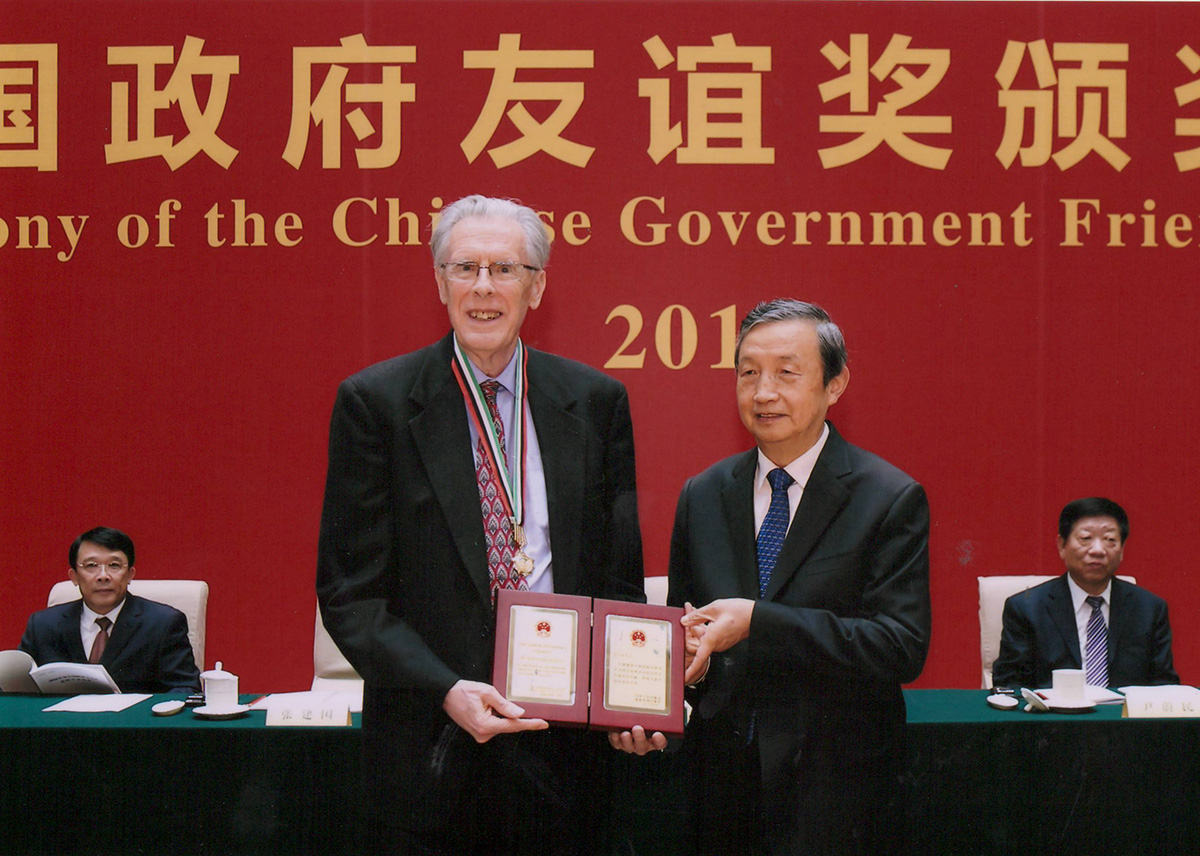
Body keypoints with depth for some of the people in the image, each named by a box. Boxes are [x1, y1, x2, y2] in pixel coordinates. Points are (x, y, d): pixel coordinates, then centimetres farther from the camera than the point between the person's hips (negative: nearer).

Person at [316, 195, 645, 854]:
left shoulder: (596, 400, 4)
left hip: (561, 735, 2)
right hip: (430, 743, -2)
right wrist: (446, 691, -18)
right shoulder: (373, 401, -4)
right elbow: (349, 591, -6)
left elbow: (619, 572, 8)